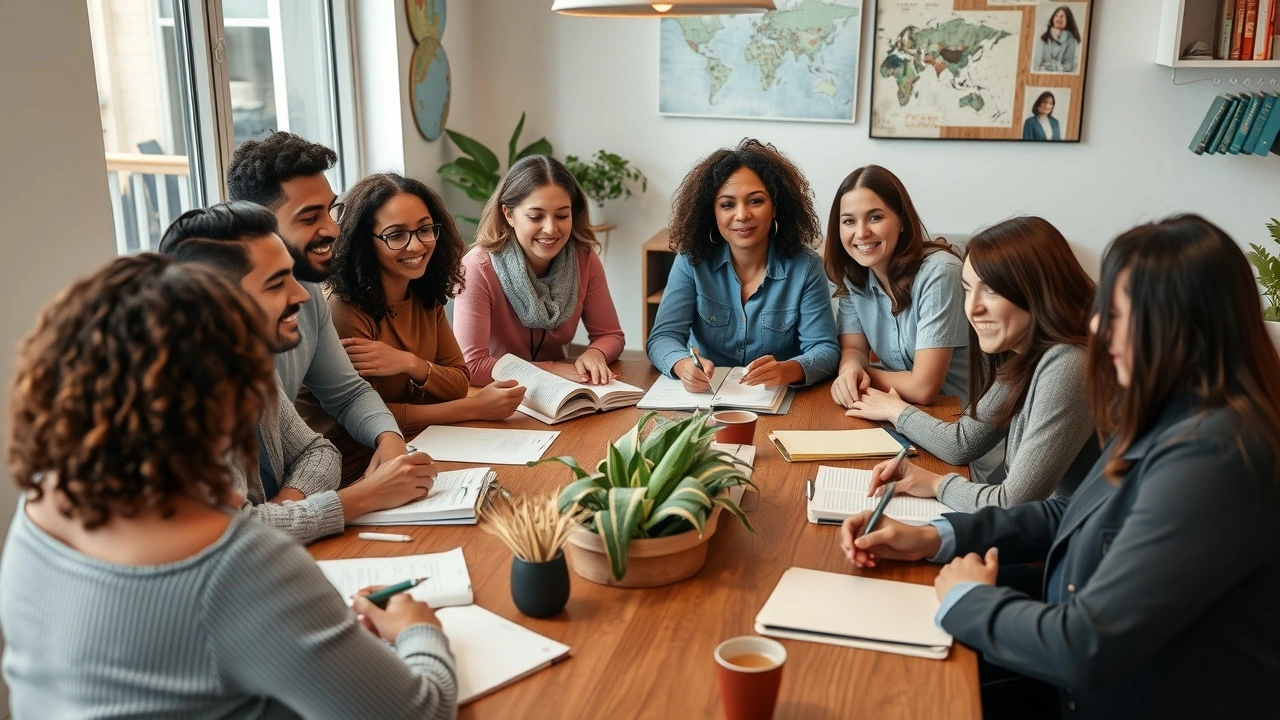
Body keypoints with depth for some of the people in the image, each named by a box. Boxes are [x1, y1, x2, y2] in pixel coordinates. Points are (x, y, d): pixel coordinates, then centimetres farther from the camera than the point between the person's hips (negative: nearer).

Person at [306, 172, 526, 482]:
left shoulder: (426, 298, 4)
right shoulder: (345, 309, -19)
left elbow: (459, 383, 2)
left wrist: (410, 364, -19)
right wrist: (475, 408, -17)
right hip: (354, 471, -6)